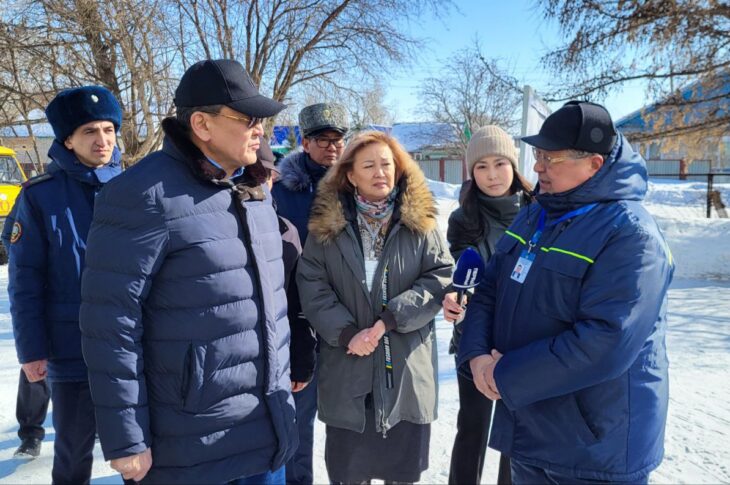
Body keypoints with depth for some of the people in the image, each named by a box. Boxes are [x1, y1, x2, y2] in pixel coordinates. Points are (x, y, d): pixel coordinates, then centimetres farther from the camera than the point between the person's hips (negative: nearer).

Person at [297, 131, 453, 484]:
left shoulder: (419, 221, -1)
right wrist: (346, 332, -15)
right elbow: (311, 284, -3)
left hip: (407, 369, 0)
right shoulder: (327, 223, 0)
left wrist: (390, 318, -16)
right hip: (347, 368, 0)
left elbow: (441, 277, -6)